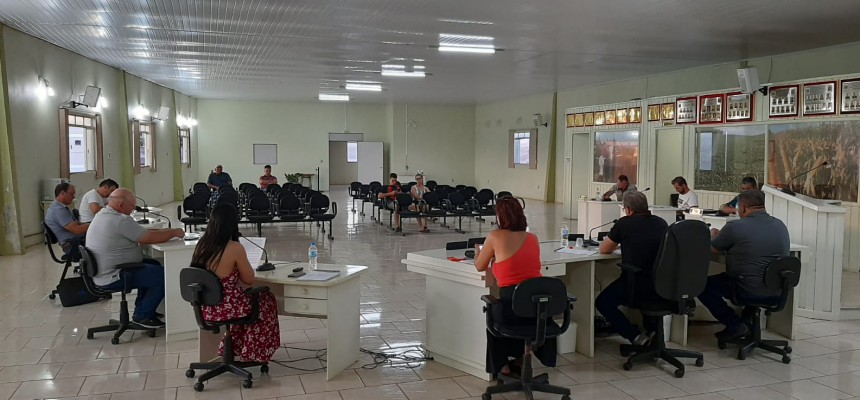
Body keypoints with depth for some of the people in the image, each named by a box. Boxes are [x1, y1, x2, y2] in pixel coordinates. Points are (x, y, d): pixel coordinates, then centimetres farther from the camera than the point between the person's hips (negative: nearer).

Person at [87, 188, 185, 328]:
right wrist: (174, 232, -3)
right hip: (112, 278, -11)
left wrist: (165, 231, 6)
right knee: (163, 275, -10)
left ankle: (142, 309, 26)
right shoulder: (121, 221, -23)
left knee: (154, 265, 21)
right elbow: (151, 238, -19)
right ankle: (142, 316, 3)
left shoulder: (102, 215, 10)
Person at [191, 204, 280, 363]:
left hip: (206, 308, 7)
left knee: (243, 298, 34)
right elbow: (249, 280, -8)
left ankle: (231, 345, 39)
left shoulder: (202, 244, -2)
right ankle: (255, 352, 33)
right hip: (226, 308, -6)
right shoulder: (235, 248, -21)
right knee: (267, 299, 21)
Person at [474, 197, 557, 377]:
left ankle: (501, 365, 34)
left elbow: (480, 267, 8)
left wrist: (478, 252, 29)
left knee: (492, 311, 31)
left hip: (511, 307, -4)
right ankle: (520, 357, 40)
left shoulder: (495, 237, -6)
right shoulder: (533, 238, 7)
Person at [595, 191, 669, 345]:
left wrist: (617, 242, 27)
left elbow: (604, 250, 7)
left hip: (637, 289, -6)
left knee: (602, 302, 18)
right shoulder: (661, 223, 7)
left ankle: (635, 336, 3)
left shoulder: (624, 224, -6)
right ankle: (652, 328, 28)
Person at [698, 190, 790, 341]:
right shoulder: (781, 226, 6)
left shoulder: (735, 227, -14)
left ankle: (734, 325, 3)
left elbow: (712, 249, 0)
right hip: (776, 290, 8)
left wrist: (714, 236, 23)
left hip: (748, 290, -7)